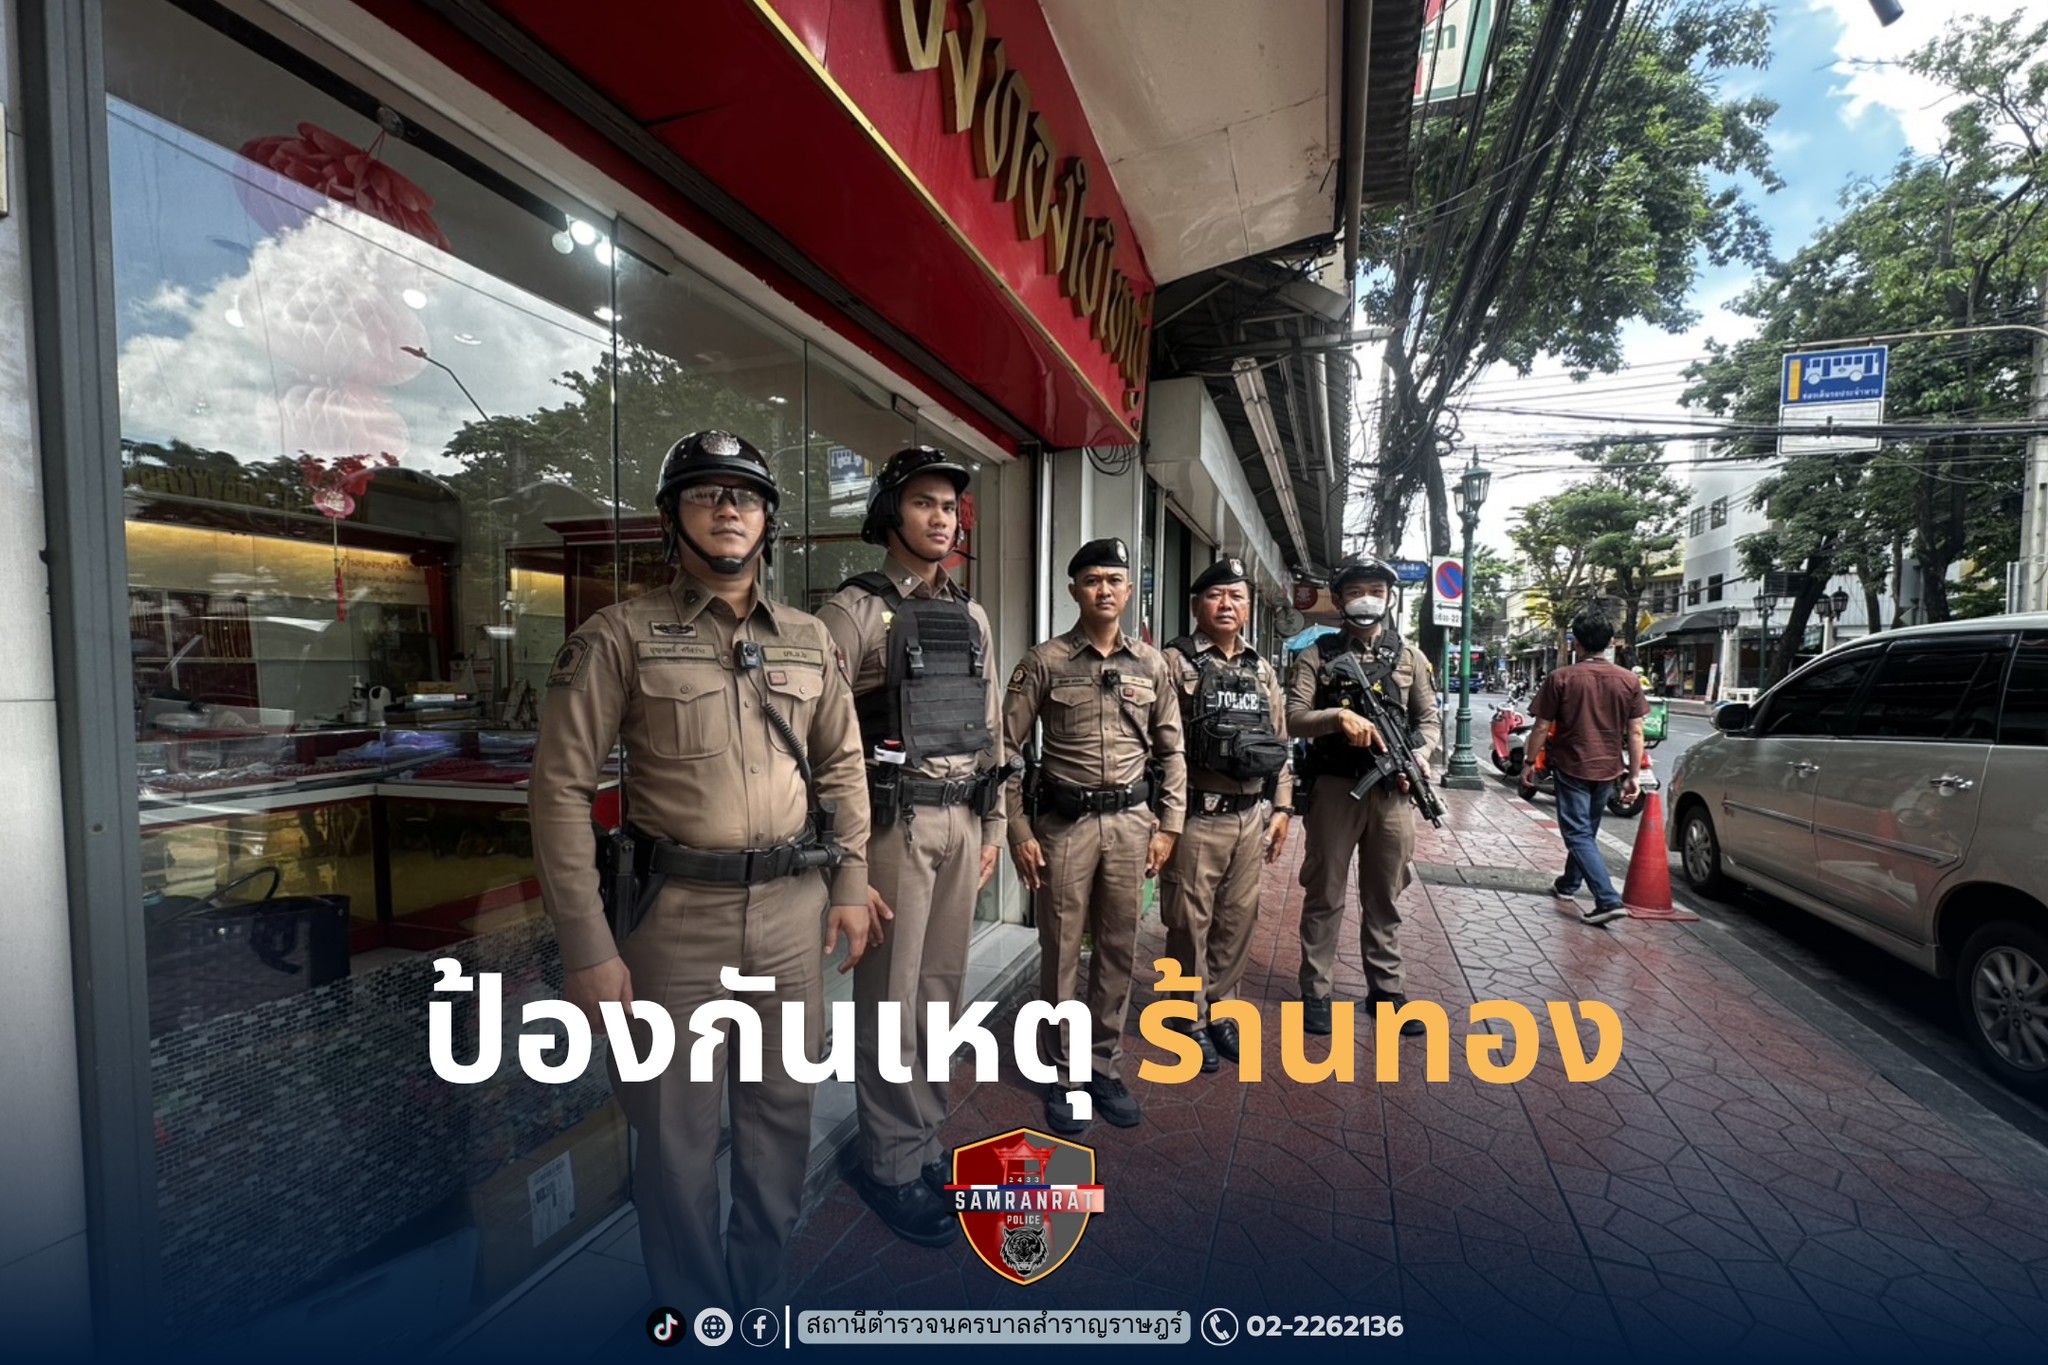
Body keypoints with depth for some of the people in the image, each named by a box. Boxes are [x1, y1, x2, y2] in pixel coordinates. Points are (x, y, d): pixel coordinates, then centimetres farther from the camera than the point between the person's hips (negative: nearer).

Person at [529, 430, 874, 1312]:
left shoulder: (809, 640, 6)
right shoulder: (622, 635, -6)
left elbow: (842, 766, 12)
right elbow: (561, 787, -8)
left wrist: (850, 884, 6)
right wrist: (587, 946, -11)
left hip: (793, 908, 4)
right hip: (678, 912, -3)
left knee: (783, 1110, 18)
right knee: (678, 1126, 12)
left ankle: (763, 1299, 43)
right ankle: (697, 1316, 38)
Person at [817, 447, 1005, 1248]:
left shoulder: (974, 618, 12)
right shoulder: (853, 611, -7)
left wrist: (993, 827, 14)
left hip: (962, 822, 6)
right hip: (894, 821, -6)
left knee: (941, 990, 16)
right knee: (890, 999, 6)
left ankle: (924, 1138, 35)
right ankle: (891, 1163, 26)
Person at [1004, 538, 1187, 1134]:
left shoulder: (1151, 664, 6)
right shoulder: (1045, 661, -4)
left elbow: (1171, 750, 10)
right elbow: (1007, 749, -4)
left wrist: (1168, 826, 5)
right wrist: (1019, 831, -7)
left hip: (1131, 822, 3)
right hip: (1065, 822, -3)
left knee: (1119, 950, 13)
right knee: (1061, 952, 7)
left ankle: (1104, 1067, 31)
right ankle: (1061, 1073, 27)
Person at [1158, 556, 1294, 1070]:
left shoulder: (1263, 671, 13)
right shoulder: (1176, 662, -7)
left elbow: (1280, 744, 16)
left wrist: (1281, 807, 11)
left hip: (1251, 817, 6)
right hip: (1197, 816, -5)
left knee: (1237, 921, 15)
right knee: (1190, 922, 7)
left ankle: (1220, 1010, 33)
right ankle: (1192, 1017, 25)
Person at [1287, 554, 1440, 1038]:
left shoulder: (1409, 656, 10)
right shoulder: (1317, 655, 1)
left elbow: (1429, 720, 10)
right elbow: (1293, 718, -7)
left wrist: (1420, 755, -9)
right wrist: (1339, 715, -24)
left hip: (1392, 790, 3)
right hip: (1334, 788, -2)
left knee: (1385, 895, 13)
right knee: (1324, 894, 6)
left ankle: (1385, 987, 28)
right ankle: (1315, 991, 17)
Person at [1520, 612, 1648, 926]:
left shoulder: (1561, 678, -12)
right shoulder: (1628, 681, -2)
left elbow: (1542, 727, -10)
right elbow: (1636, 733, -1)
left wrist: (1529, 762, 2)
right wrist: (1633, 775, 5)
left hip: (1571, 766, -5)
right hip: (1608, 769, 5)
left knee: (1578, 833, -1)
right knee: (1587, 830, 20)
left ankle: (1608, 900, -12)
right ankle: (1569, 883, 35)